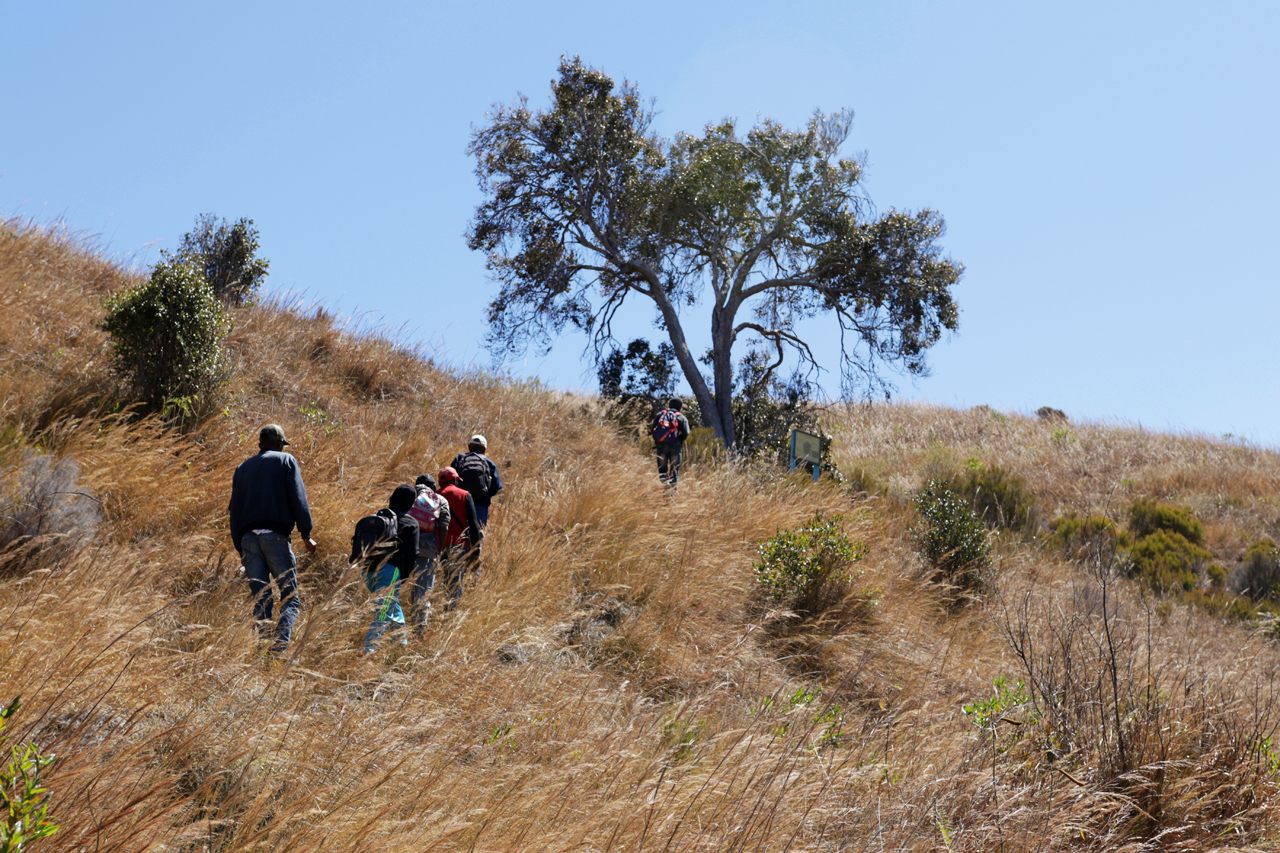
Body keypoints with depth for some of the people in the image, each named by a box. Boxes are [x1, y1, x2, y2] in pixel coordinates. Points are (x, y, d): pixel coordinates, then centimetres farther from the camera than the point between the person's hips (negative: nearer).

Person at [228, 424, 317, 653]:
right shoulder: (286, 461, 8)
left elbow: (234, 510, 19)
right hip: (275, 536, -4)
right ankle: (282, 640, -25)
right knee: (291, 596, -3)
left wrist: (239, 547, 21)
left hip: (247, 538, 4)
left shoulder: (242, 468, 22)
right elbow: (298, 499, -3)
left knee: (260, 599, 6)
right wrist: (306, 534, 1)